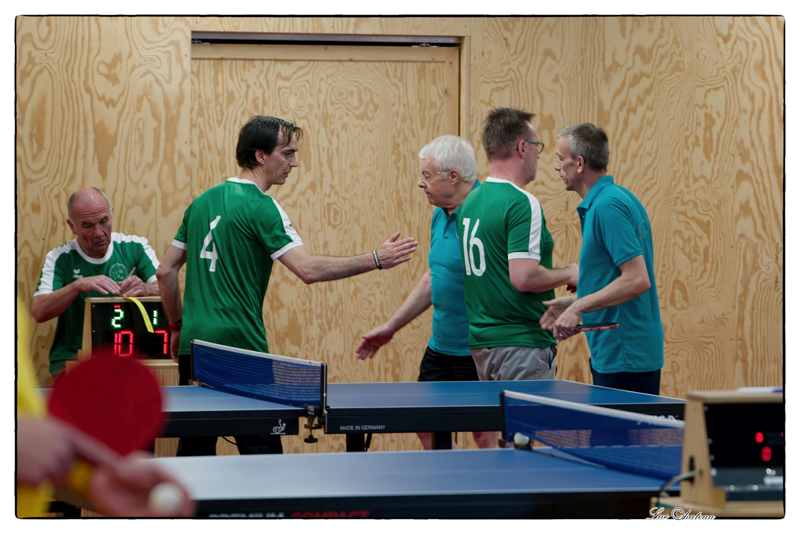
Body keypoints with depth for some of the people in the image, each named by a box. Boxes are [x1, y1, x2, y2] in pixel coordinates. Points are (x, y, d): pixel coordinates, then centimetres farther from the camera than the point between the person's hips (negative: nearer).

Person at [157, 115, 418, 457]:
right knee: (262, 454, -2)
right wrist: (376, 260, -16)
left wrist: (179, 326, 26)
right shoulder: (260, 207, -10)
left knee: (193, 451, 11)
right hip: (240, 349, -7)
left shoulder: (202, 202, 13)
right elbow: (308, 269, -21)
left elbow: (166, 271, 17)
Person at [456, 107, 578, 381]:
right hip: (521, 343, -9)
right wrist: (568, 274, -7)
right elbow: (524, 277, -24)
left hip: (481, 341, 9)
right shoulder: (522, 203, -16)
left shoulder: (470, 202, 11)